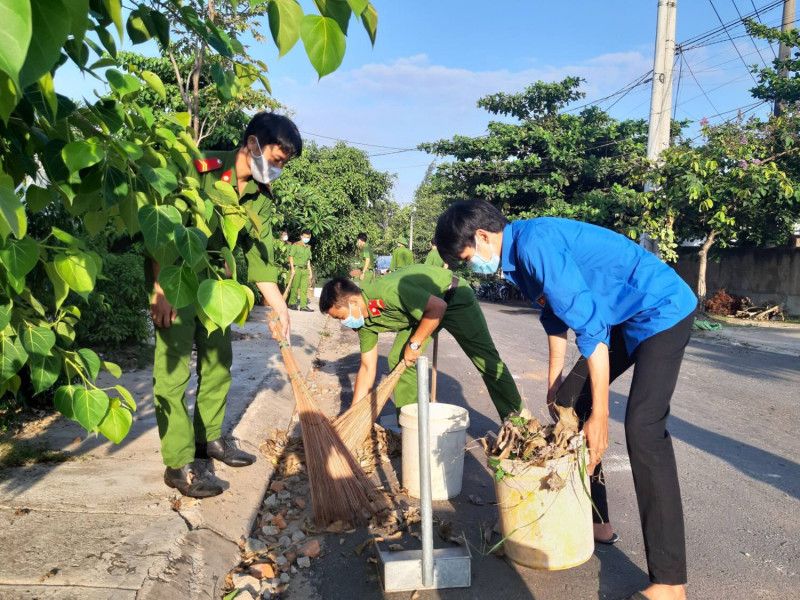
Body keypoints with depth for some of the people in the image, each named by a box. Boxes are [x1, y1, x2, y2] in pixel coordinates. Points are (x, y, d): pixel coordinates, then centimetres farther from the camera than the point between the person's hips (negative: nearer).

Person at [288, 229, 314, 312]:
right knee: (295, 287, 0)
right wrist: (292, 268, -11)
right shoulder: (296, 245, -2)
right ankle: (292, 304, 12)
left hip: (305, 269, 5)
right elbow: (291, 256, -5)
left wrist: (310, 271, 15)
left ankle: (303, 306, 2)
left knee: (304, 288, 2)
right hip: (297, 268, -5)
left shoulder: (308, 247, 15)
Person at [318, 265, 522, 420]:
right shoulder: (365, 323, -9)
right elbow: (367, 369, -1)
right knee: (397, 360, -3)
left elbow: (438, 306, -34)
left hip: (454, 298, -8)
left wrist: (415, 344, -27)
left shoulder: (386, 291, -36)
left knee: (486, 359, -5)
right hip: (422, 307, 8)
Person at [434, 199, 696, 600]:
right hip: (625, 317, 10)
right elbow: (555, 314, 16)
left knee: (642, 429, -20)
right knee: (570, 400, 9)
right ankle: (593, 520, 21)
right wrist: (554, 382, 23)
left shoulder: (535, 244, -26)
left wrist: (600, 415, -23)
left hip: (663, 311, -10)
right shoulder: (518, 255, 3)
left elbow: (590, 327, -27)